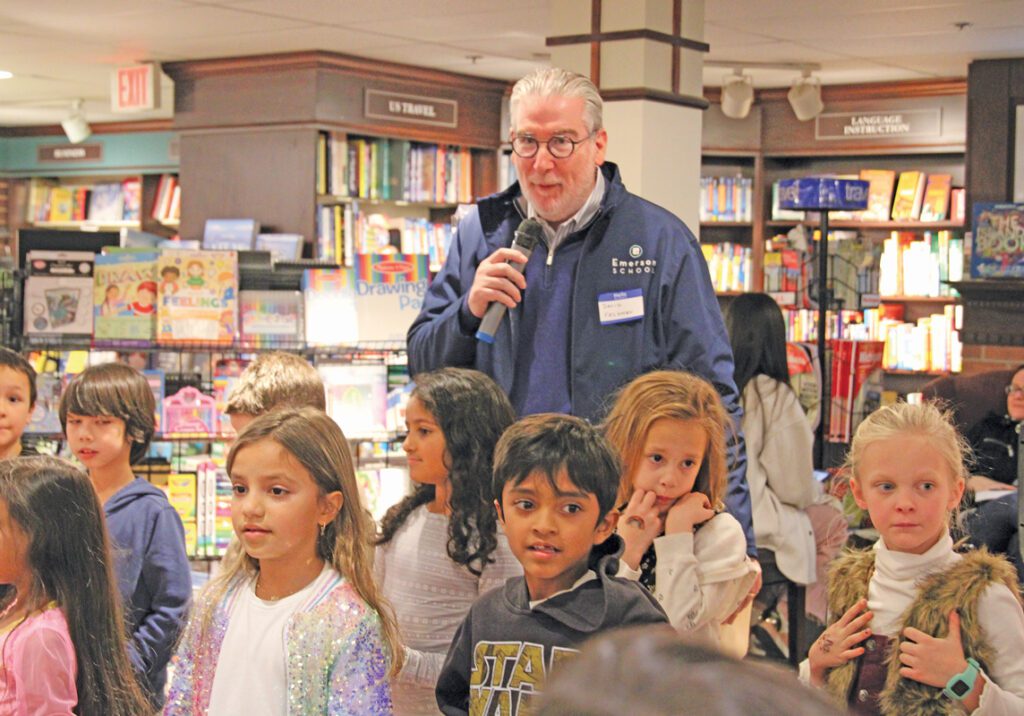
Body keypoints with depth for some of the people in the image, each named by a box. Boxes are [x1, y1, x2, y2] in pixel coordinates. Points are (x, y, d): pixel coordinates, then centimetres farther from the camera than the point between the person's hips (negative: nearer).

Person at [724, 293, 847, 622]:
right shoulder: (775, 396, -16)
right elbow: (797, 489, -10)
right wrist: (819, 494, 14)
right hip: (749, 525, -5)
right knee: (833, 522, 20)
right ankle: (812, 617, 29)